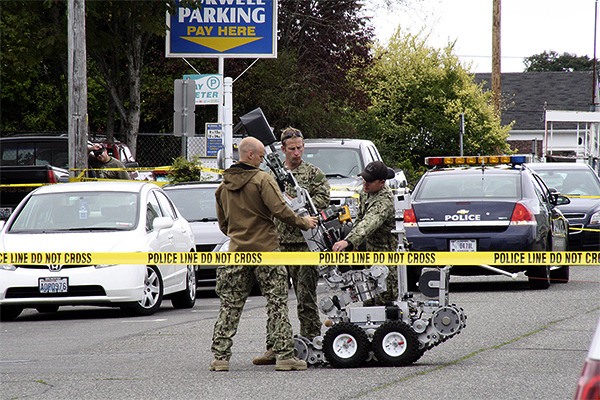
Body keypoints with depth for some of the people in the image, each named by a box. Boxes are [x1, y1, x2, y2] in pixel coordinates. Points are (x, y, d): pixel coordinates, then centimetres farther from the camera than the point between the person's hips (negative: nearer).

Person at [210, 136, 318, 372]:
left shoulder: (224, 186, 10)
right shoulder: (262, 180, -9)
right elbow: (280, 210, -17)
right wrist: (303, 223, -4)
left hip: (237, 253, 5)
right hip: (266, 250, -5)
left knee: (230, 307, 8)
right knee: (277, 304, 1)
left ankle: (220, 357, 3)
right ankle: (284, 355, -2)